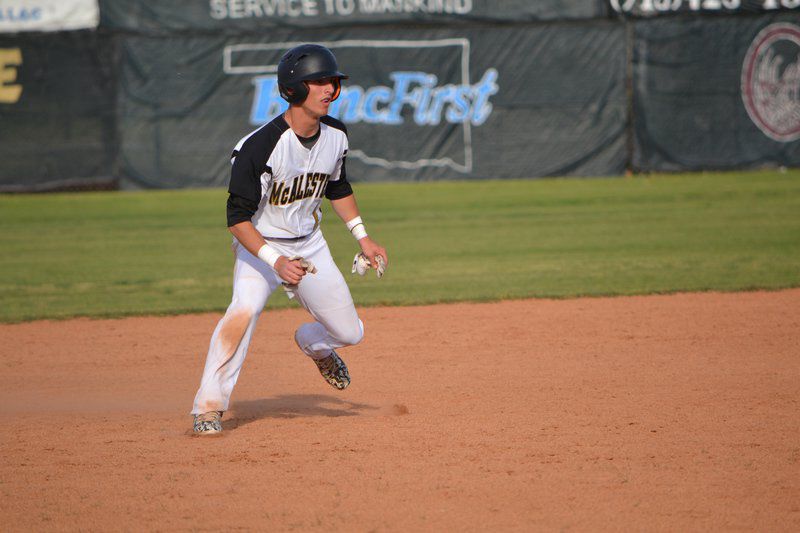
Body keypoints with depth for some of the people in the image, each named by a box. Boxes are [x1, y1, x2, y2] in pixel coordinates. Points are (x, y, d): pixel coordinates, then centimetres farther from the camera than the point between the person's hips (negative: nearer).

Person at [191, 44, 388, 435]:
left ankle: (312, 343, 46)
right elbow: (238, 218, -26)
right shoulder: (260, 146, -28)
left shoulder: (335, 136, -7)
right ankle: (209, 406, -25)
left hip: (309, 245, 6)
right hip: (260, 244, -6)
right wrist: (276, 261, -37)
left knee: (349, 332, 8)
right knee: (245, 308, -34)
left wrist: (362, 238, 7)